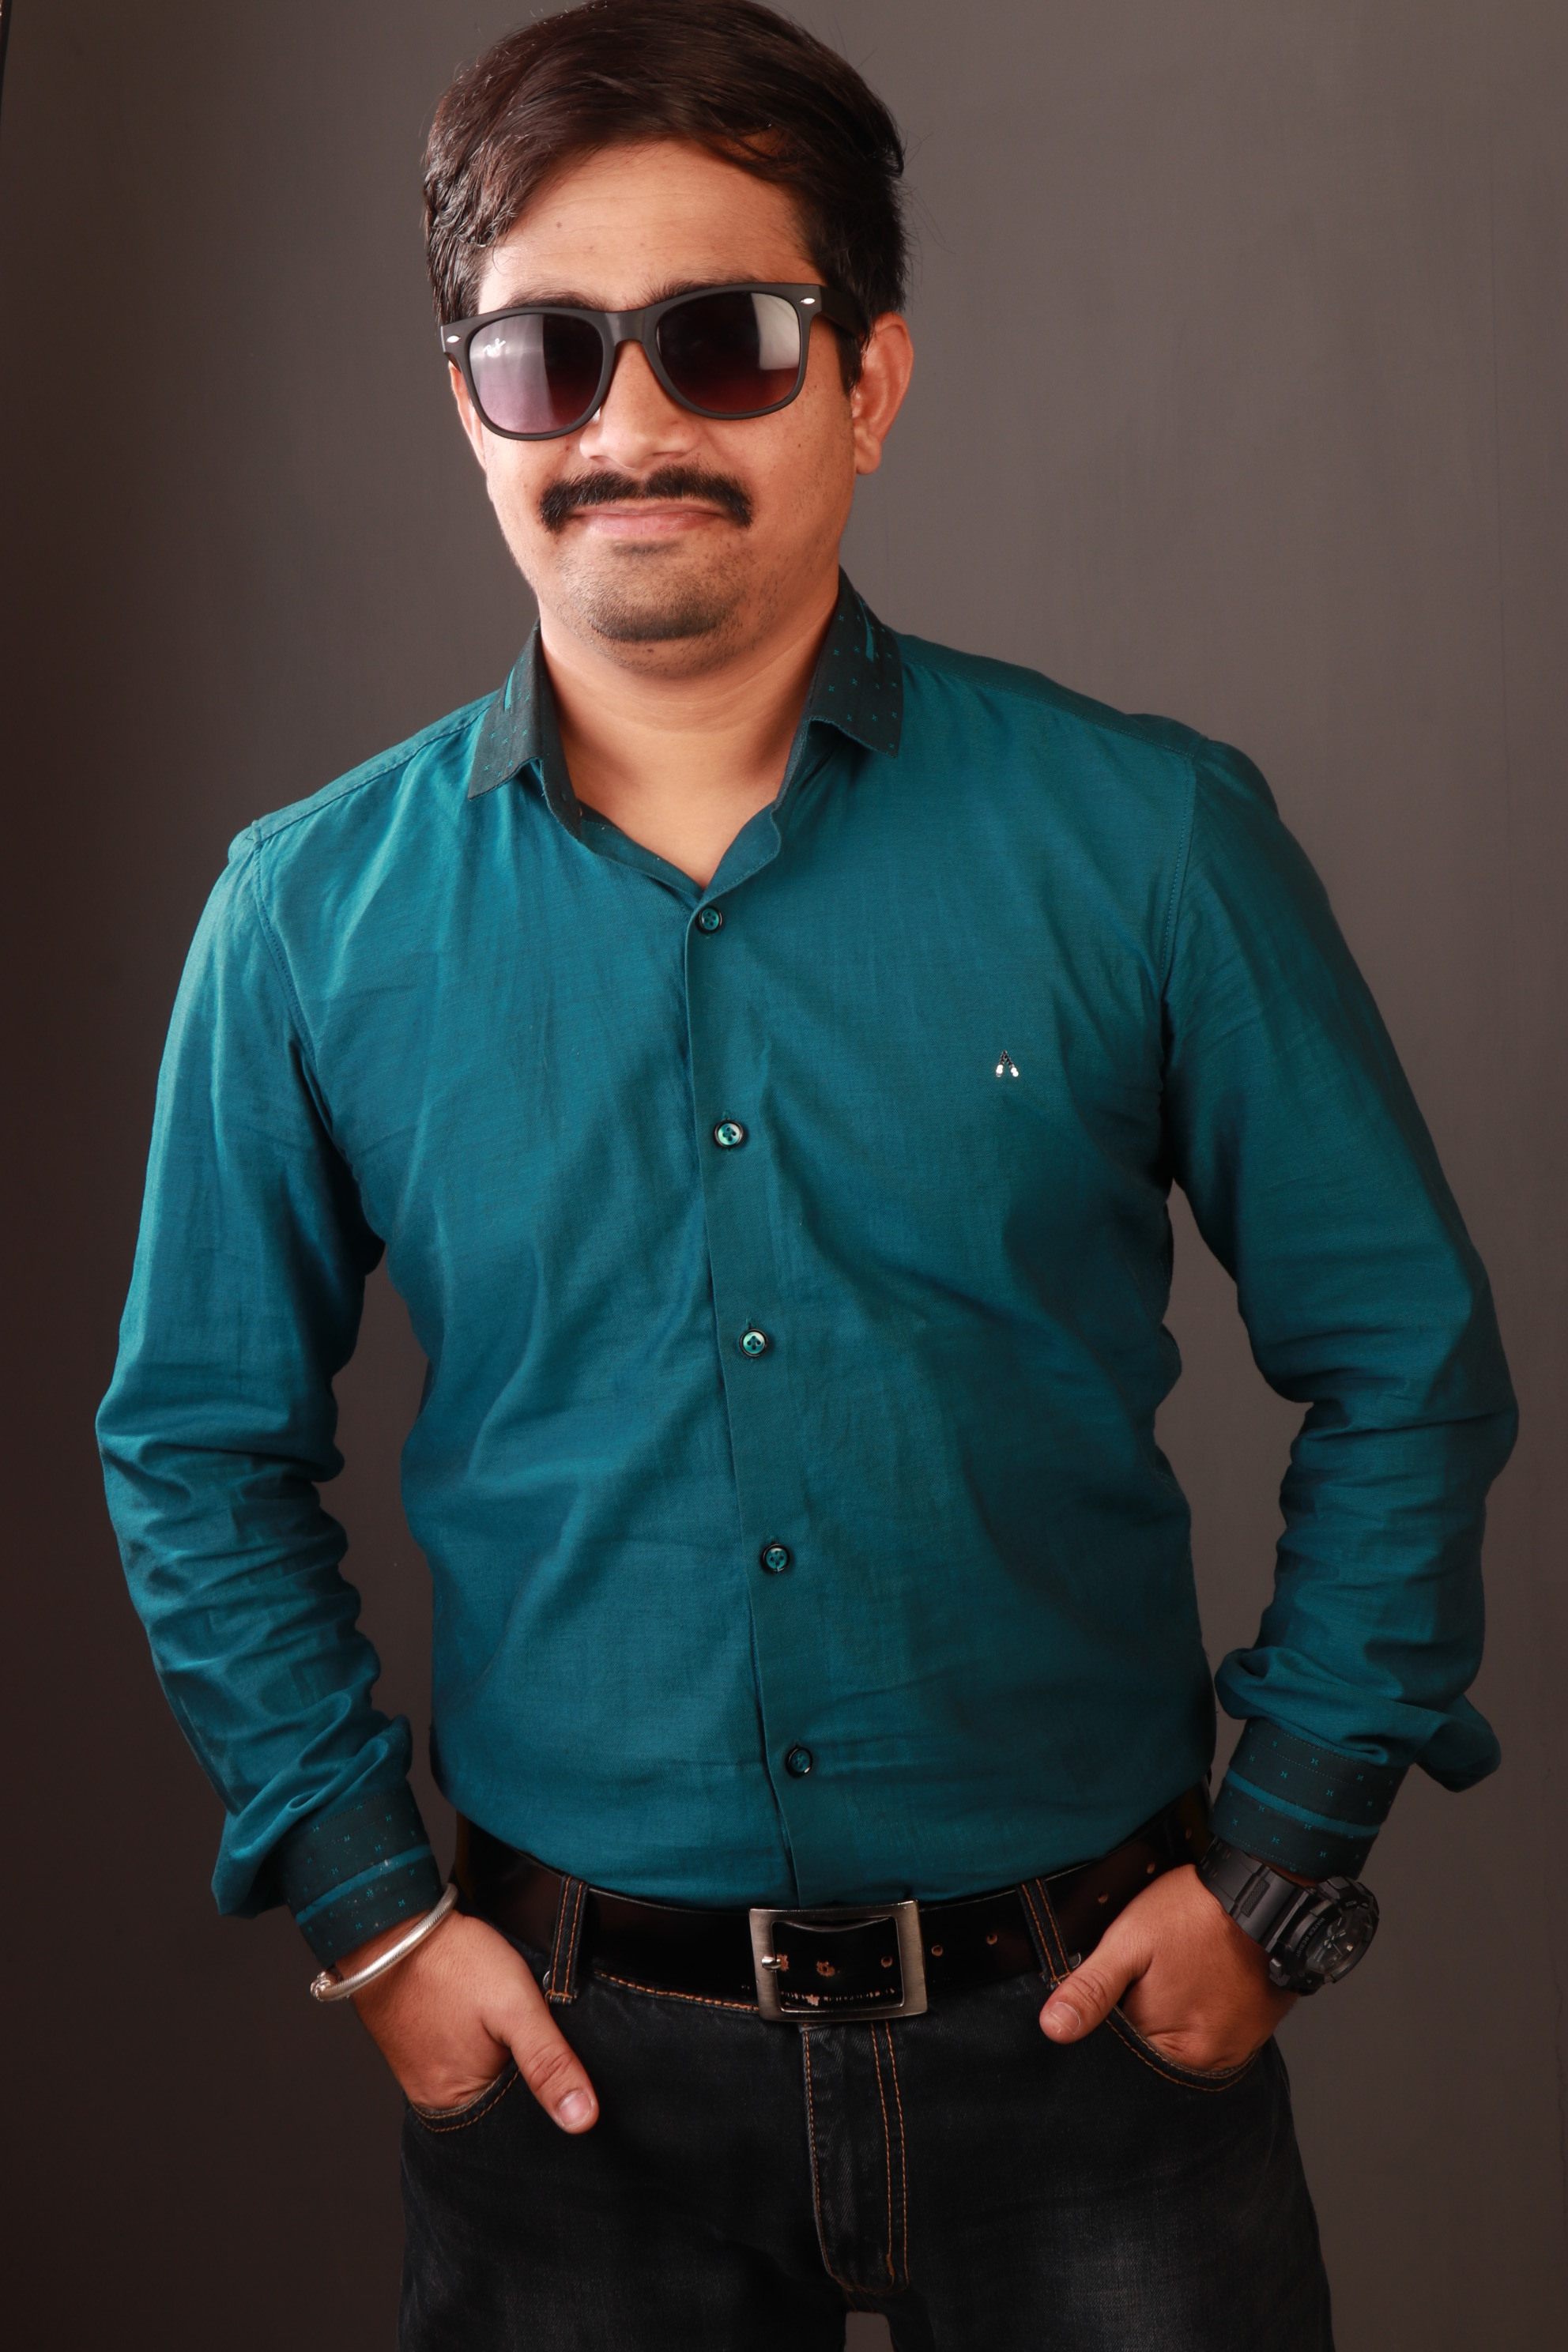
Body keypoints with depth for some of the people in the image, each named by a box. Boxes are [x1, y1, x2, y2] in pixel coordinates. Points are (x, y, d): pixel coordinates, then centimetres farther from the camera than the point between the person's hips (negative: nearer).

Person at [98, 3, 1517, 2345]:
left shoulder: (1150, 842, -9)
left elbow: (1409, 1367, -1)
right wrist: (365, 1898, 0)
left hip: (1092, 2024, 0)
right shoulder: (315, 914, -5)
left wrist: (1288, 1858, -3)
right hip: (573, 2052, 1)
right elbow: (200, 1445, 5)